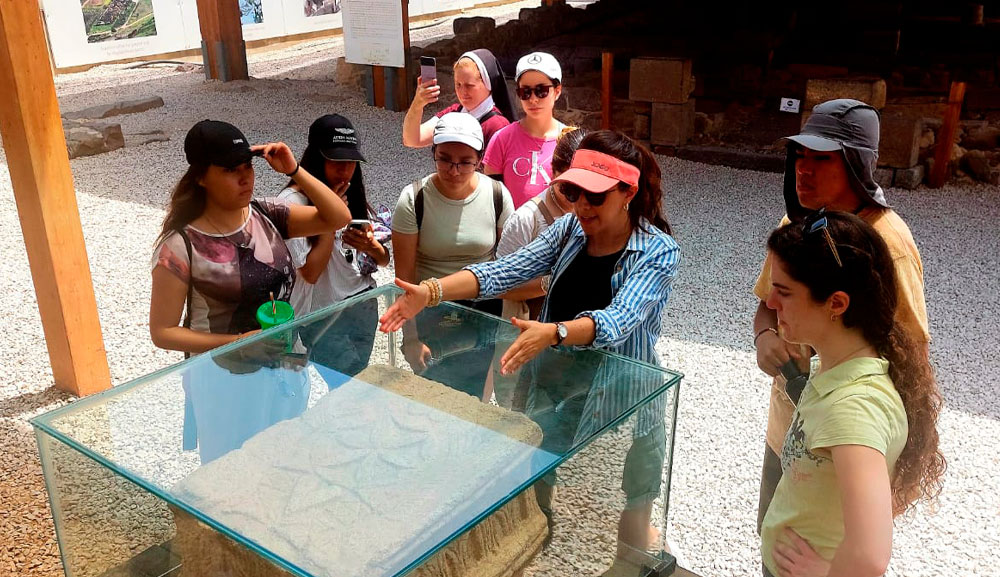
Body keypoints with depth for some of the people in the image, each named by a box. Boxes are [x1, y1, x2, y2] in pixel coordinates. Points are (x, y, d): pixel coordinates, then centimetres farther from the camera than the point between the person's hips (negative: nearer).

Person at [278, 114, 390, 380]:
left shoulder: (353, 195, 5)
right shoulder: (293, 201, -16)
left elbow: (384, 259, 7)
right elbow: (310, 272, -22)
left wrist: (371, 246, -16)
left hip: (364, 307, 6)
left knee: (360, 378, 18)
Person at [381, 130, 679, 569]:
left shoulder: (657, 252, -19)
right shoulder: (569, 229, -4)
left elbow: (619, 319, -35)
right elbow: (505, 271, -15)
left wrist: (553, 332, -53)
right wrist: (430, 292, -30)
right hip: (555, 394, 4)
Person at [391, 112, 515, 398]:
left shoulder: (497, 195, -10)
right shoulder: (414, 200, -15)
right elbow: (405, 275, -12)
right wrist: (411, 338, -12)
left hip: (482, 309, 1)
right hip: (429, 312, -1)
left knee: (472, 394, 14)